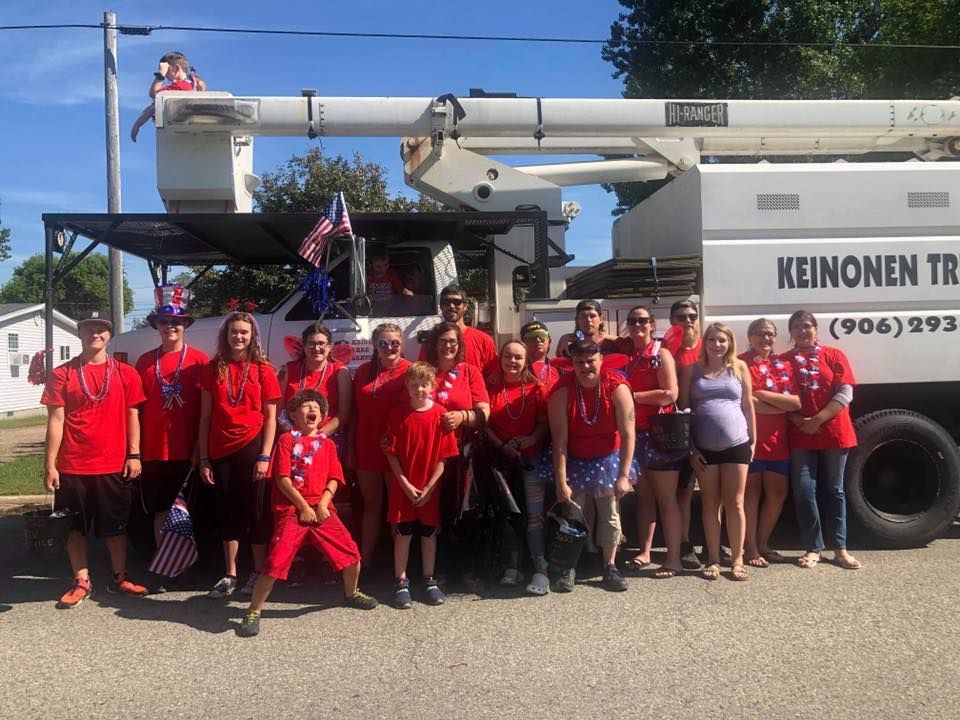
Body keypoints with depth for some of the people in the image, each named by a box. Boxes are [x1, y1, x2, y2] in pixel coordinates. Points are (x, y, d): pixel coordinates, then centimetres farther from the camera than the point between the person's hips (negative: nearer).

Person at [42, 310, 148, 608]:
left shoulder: (125, 373, 3)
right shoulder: (62, 374, 1)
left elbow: (132, 416, 5)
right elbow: (56, 420, -2)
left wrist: (134, 455, -2)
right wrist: (50, 464, -6)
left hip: (113, 465, 0)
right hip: (72, 466, 0)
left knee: (116, 525, 10)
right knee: (75, 527, 10)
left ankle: (119, 578, 24)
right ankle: (82, 582, 23)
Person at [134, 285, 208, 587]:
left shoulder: (199, 360, -2)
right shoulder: (145, 362, 8)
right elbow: (138, 408, 10)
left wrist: (201, 448, -9)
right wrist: (136, 449, 4)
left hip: (188, 451, -3)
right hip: (154, 451, 3)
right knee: (161, 511, 9)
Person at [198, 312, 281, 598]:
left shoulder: (262, 369, 1)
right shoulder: (212, 369, 6)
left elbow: (270, 417, 0)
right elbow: (205, 416, 7)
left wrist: (265, 456, -8)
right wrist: (204, 458, 2)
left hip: (252, 448, -2)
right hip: (221, 451, 2)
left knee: (256, 511, 4)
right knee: (227, 512, 9)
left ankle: (259, 573, 15)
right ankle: (229, 575, 20)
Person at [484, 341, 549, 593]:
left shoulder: (536, 388, -2)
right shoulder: (491, 386, 2)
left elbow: (544, 422, -2)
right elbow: (485, 423, 0)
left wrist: (531, 439, -20)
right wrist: (502, 445, -12)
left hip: (532, 456, -2)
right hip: (502, 458, 2)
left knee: (534, 514, -6)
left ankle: (541, 571, -2)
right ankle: (512, 567, 20)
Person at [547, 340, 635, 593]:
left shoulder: (617, 387, -19)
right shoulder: (562, 391, -19)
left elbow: (628, 434, -18)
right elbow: (559, 440, -19)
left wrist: (623, 475, -21)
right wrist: (561, 482, -20)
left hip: (608, 459, 0)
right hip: (574, 461, 0)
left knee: (610, 515, 5)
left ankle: (610, 567, 20)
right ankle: (569, 569, 12)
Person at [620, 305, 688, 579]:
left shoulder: (661, 354, -7)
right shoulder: (626, 355, 10)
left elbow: (670, 394, -18)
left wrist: (633, 396, -15)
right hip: (636, 434, 6)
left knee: (666, 499, -1)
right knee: (644, 496, 13)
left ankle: (674, 558, 5)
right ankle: (644, 552, 21)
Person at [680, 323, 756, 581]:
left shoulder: (739, 367, 6)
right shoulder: (692, 370, 4)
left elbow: (748, 405, 8)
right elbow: (684, 408, 3)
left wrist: (753, 440, 4)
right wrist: (689, 447, -2)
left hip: (736, 445, 0)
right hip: (704, 447, 0)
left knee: (735, 503, 4)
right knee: (710, 504, 7)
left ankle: (737, 560, 12)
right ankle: (713, 560, 15)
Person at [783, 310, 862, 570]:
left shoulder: (834, 355, 4)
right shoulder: (784, 361, 6)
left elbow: (845, 393, -4)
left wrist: (818, 420, -14)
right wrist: (799, 421, -14)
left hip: (834, 432, 0)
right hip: (800, 436, 0)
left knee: (833, 490, 8)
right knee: (804, 491, -1)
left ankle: (839, 548, 15)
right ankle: (813, 548, 9)